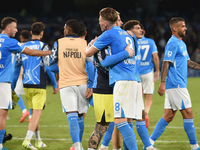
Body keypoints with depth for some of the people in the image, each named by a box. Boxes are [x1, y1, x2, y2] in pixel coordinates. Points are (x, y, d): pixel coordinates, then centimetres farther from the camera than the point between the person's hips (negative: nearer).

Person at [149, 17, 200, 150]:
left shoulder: (181, 44, 18)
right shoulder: (173, 44, -12)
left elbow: (187, 62, 28)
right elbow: (166, 63, -18)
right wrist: (162, 83, -24)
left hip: (179, 85, 10)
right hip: (176, 85, -10)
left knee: (168, 116, 8)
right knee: (188, 114, -6)